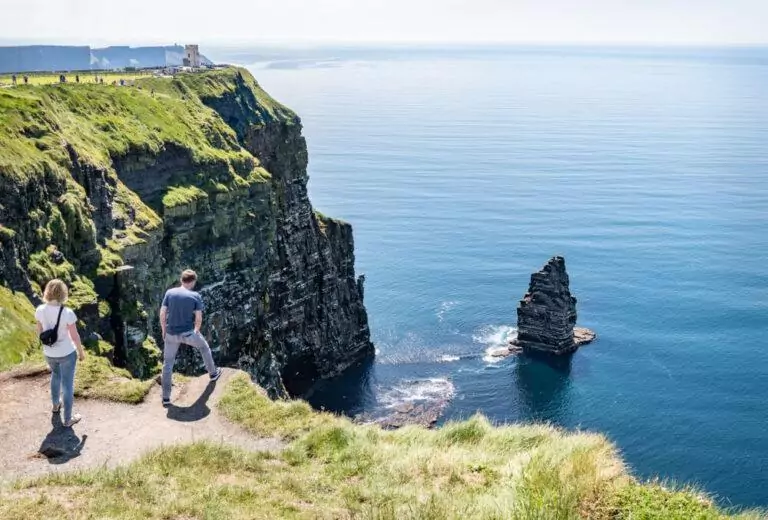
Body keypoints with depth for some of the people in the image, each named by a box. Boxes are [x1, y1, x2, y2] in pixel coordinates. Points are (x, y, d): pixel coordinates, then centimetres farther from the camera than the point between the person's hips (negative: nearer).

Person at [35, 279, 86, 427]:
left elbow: (39, 331, 1)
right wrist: (81, 352, 0)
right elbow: (75, 336, -18)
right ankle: (68, 419, 23)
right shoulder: (67, 313, -27)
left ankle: (55, 404, 51)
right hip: (67, 353, -4)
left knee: (55, 374, 34)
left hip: (49, 353, 4)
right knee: (67, 384, 11)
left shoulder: (40, 310, -15)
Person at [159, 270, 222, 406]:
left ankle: (166, 397, 13)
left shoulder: (169, 292, -3)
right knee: (204, 347, 28)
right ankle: (213, 373, 45)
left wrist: (164, 331, 10)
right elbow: (199, 318, -7)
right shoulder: (195, 296, -7)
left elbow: (162, 314, -4)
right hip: (188, 333, -1)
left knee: (168, 364, 13)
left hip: (171, 334, 2)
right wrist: (196, 331, 11)